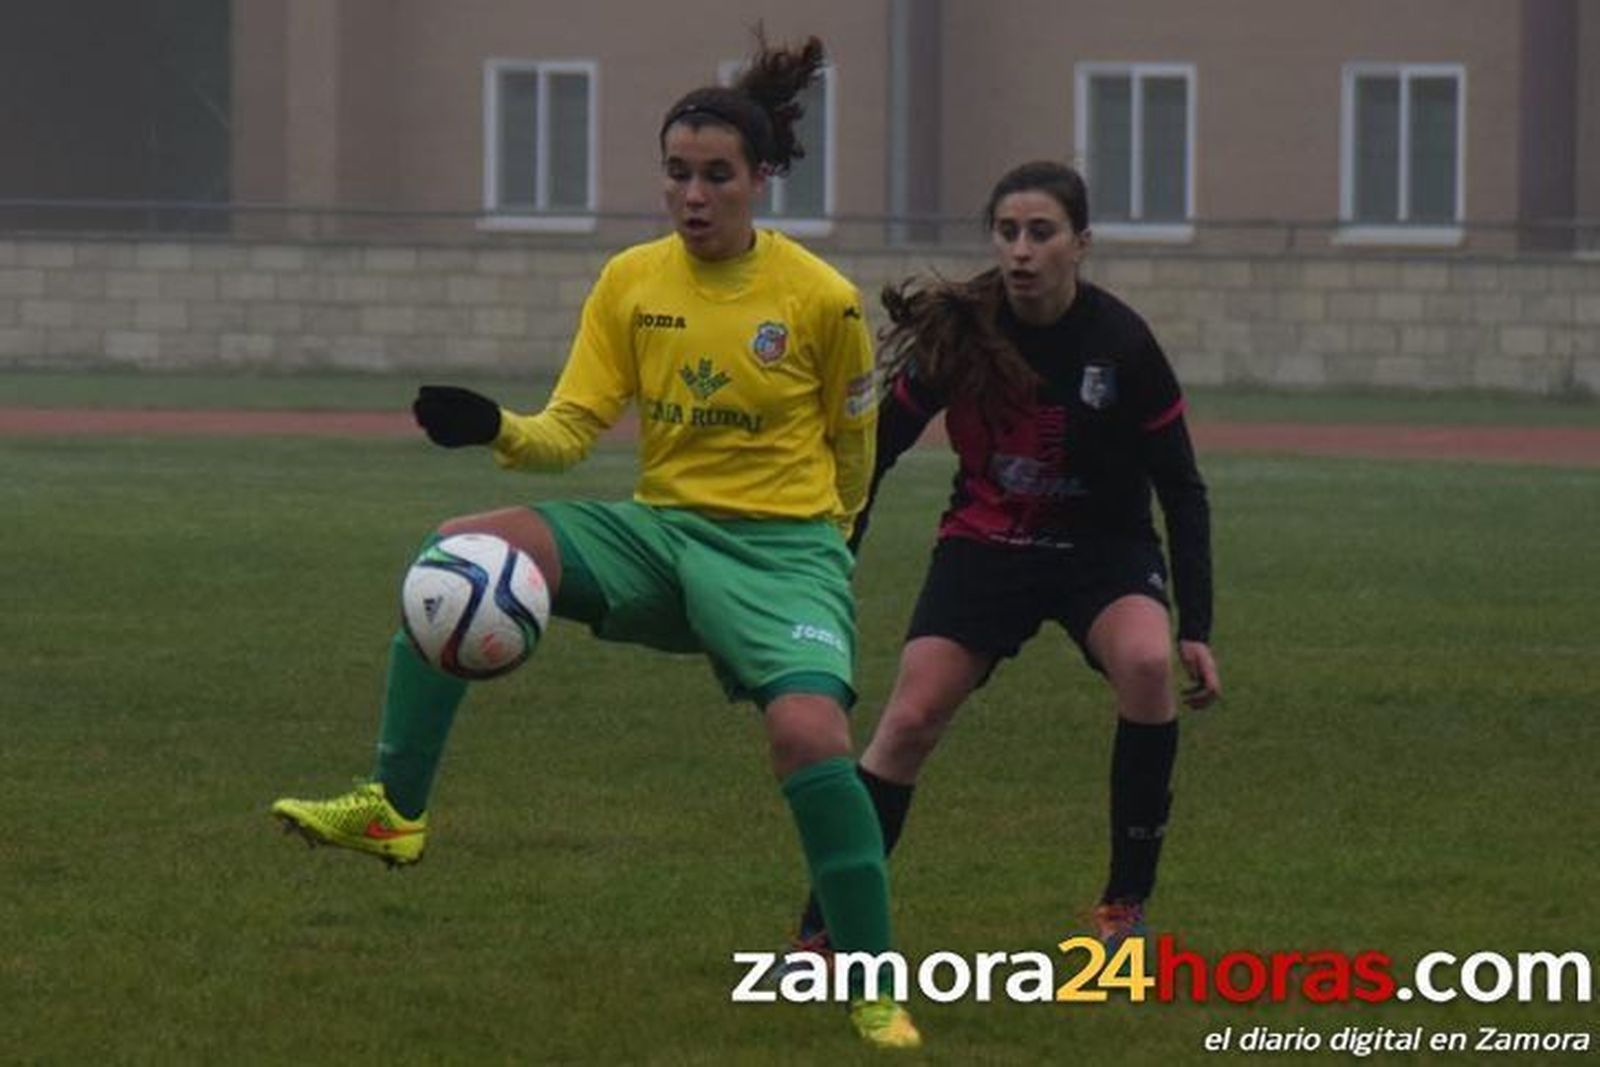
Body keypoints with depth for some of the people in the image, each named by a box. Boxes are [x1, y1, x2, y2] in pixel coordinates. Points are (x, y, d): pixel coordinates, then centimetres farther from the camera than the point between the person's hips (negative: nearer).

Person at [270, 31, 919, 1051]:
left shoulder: (821, 299, -7)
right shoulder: (631, 281, 2)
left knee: (810, 731, -30)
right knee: (460, 551, -20)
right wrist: (494, 429, -22)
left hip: (783, 547, -4)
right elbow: (571, 429, -1)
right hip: (658, 531, 4)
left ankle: (877, 996, -15)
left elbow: (853, 446, 7)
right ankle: (395, 810, -14)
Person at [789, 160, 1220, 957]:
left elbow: (1182, 491, -10)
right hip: (985, 543, 1)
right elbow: (876, 450, -2)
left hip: (1104, 547, -1)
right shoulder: (958, 332, -15)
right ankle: (822, 934, -3)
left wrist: (1196, 630, -14)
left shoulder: (1120, 342, -18)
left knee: (1145, 662, -30)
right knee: (910, 720, -14)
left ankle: (1126, 906, -15)